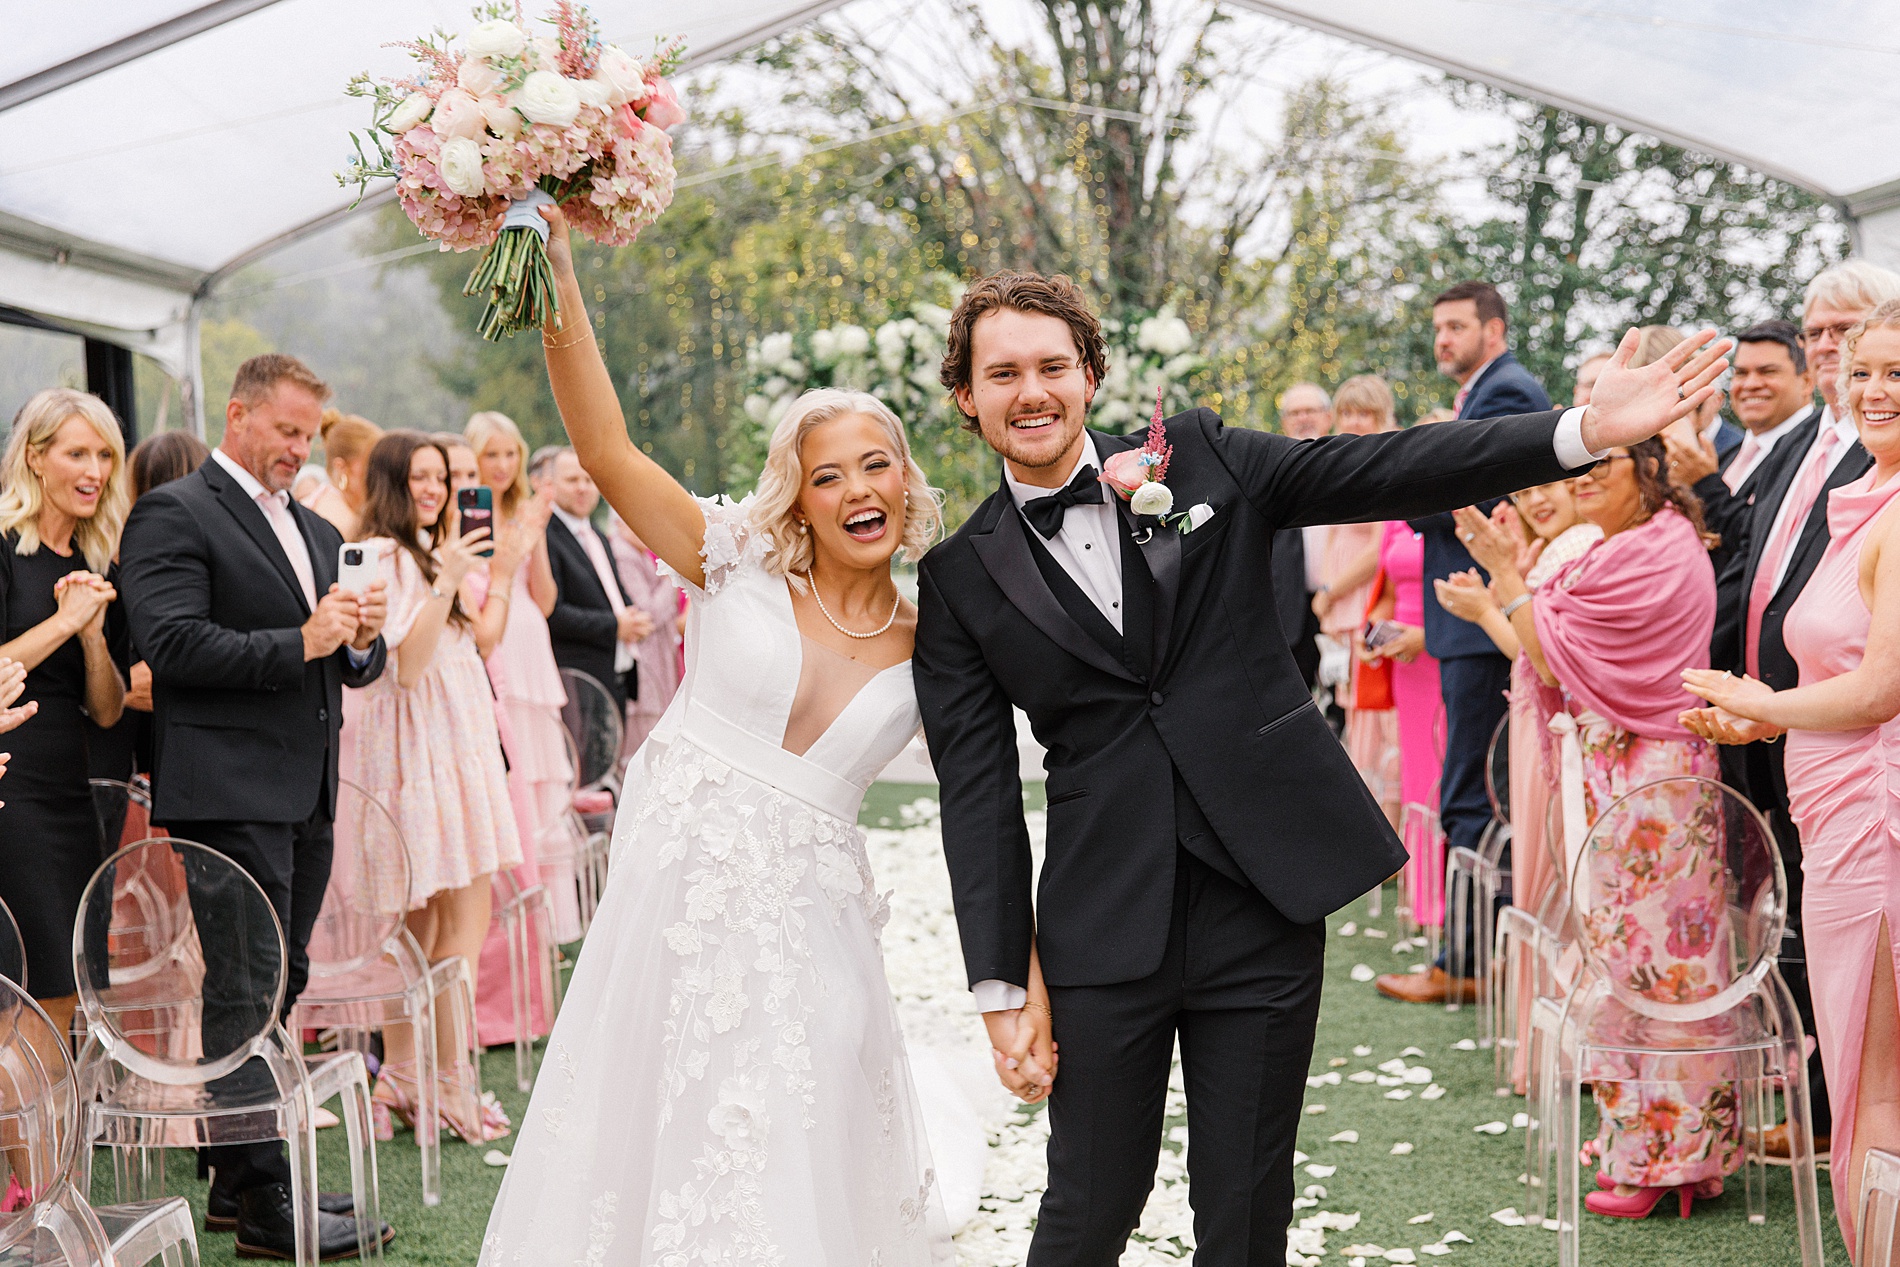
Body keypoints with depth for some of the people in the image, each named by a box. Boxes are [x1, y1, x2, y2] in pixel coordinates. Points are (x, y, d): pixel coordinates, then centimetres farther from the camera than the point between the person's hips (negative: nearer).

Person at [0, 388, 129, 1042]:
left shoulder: (99, 568, 16)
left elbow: (107, 712, 13)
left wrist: (94, 634, -3)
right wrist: (64, 620, -11)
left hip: (70, 791, 7)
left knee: (66, 997, 5)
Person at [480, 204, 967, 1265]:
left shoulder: (929, 648, 5)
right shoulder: (739, 566, -2)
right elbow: (606, 451, -12)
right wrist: (558, 275, -19)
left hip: (809, 920, 2)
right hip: (681, 887, -1)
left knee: (800, 1169, 6)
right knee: (652, 1137, 6)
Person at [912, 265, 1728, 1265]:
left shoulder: (1202, 457, 5)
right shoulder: (960, 578, 3)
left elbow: (1386, 470, -1)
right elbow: (977, 793, 1)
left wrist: (1589, 430, -11)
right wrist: (1001, 986, -3)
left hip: (1268, 893, 1)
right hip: (1106, 922, -1)